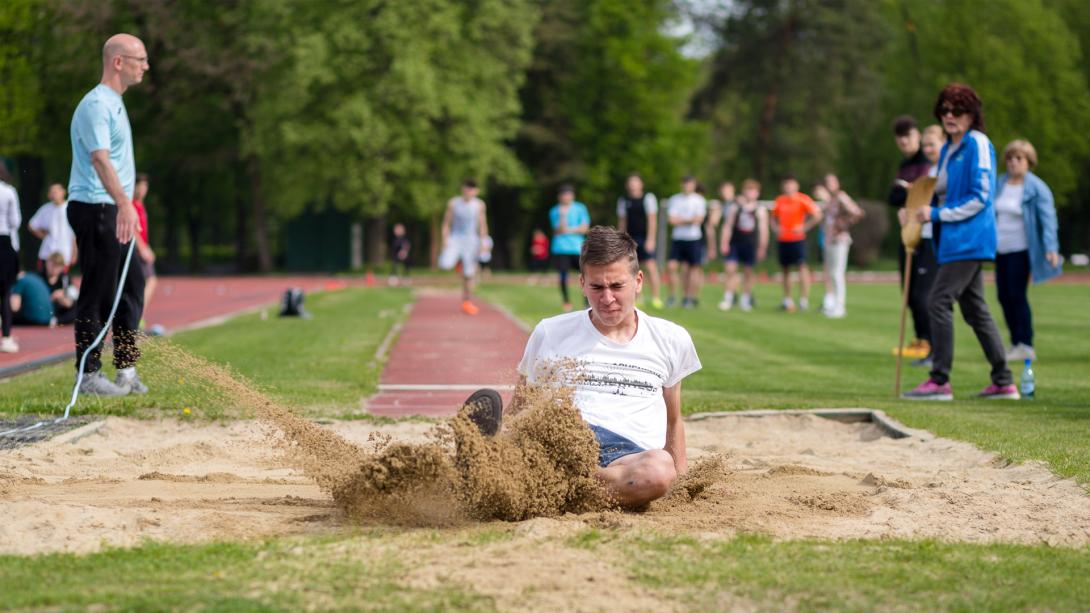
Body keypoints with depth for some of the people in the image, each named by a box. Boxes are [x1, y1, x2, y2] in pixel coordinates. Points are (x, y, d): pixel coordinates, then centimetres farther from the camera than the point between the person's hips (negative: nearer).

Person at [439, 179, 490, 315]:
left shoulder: (479, 205, 2)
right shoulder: (453, 203, 1)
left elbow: (482, 225, 6)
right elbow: (447, 223, 5)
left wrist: (483, 243, 0)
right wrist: (445, 239, -5)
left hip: (471, 241, 0)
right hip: (455, 238, 0)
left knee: (468, 274, 1)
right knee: (445, 264, -24)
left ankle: (467, 302, 15)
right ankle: (458, 262, 13)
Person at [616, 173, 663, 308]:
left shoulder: (648, 198, -2)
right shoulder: (623, 201, 9)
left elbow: (652, 220, -5)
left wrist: (650, 239, -12)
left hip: (646, 238, -4)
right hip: (630, 239, 4)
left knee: (651, 266, -12)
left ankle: (655, 298, -9)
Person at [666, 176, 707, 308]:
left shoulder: (699, 200, 3)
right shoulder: (674, 199, 7)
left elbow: (698, 219, -7)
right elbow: (672, 220, -2)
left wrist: (680, 220, -5)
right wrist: (689, 220, -6)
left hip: (694, 239, -2)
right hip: (678, 239, 2)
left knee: (694, 268, 1)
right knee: (672, 266, -7)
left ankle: (692, 297, 9)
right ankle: (672, 297, 3)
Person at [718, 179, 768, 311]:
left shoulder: (760, 210, 4)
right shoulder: (735, 206, 4)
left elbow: (763, 230, 5)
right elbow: (728, 225, 4)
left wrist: (762, 247, 3)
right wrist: (724, 242, -3)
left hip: (750, 245, 0)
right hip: (735, 243, 0)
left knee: (748, 272, 6)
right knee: (731, 269, -8)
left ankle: (745, 300, 15)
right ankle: (728, 299, -4)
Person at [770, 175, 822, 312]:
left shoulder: (803, 199, -5)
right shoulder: (780, 201, 10)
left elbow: (817, 216, -7)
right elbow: (774, 218, 23)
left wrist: (804, 227, -13)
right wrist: (776, 228, 3)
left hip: (798, 239, -5)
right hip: (783, 239, 5)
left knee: (802, 266, -14)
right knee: (785, 269, 10)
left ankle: (804, 299, -16)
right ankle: (787, 299, 19)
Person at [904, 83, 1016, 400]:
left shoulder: (977, 145, -11)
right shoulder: (947, 149, 16)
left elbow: (980, 197, -16)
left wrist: (937, 214, -16)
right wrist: (922, 208, 8)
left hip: (969, 239, -10)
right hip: (954, 240, 10)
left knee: (938, 302, -13)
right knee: (974, 308, 10)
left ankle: (940, 380, -10)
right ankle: (1003, 382, 14)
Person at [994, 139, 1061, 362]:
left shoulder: (1037, 188, -9)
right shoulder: (1000, 183, 9)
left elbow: (1048, 218, -13)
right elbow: (992, 213, 18)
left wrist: (1051, 248, -22)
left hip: (1021, 249, -6)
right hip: (1001, 249, 6)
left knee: (1016, 295, -9)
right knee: (1004, 296, 5)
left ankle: (1025, 346, -2)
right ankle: (1015, 343, 15)